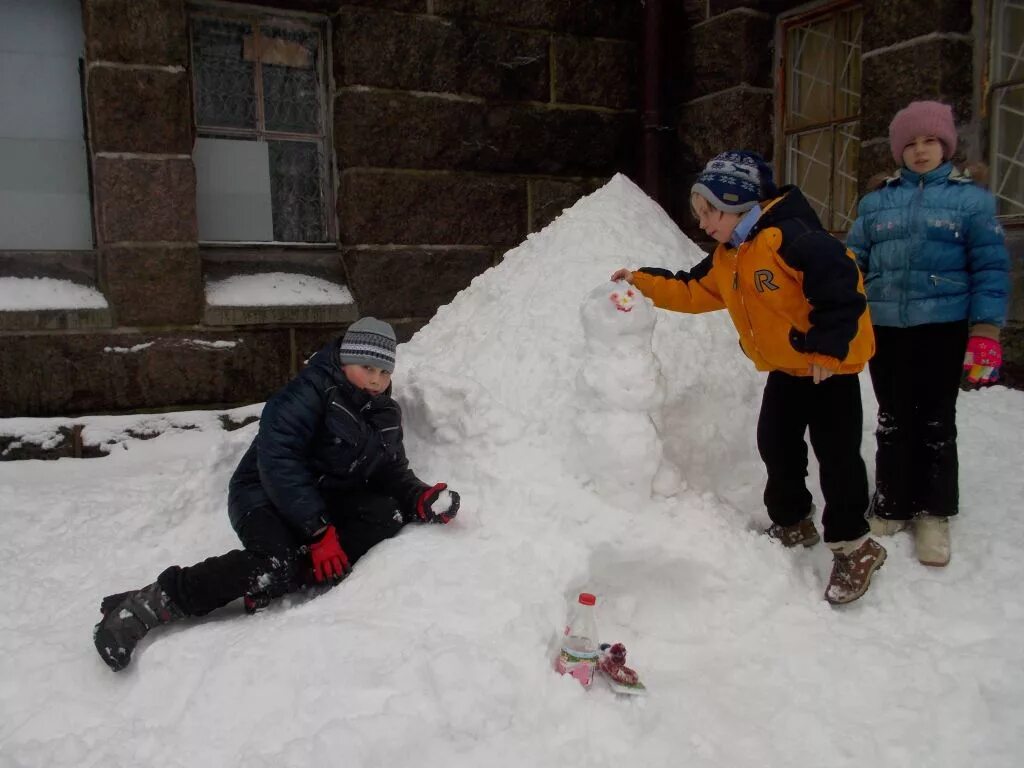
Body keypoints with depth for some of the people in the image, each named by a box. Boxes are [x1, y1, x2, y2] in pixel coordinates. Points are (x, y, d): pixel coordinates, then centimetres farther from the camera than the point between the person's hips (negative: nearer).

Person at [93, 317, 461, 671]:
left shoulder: (385, 415, 4)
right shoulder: (309, 393, -18)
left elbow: (393, 471, 7)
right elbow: (278, 462, -25)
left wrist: (419, 499, -17)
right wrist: (318, 531, -30)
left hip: (326, 498, 7)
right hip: (265, 493, -6)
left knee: (386, 514, -20)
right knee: (277, 563, -34)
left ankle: (289, 578, -25)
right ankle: (150, 604, -18)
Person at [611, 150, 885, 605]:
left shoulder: (789, 236, -25)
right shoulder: (726, 257, 5)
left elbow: (840, 286, -29)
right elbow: (692, 291, 14)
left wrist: (827, 348, -26)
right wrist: (643, 282, 7)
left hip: (831, 364, -8)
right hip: (785, 367, 9)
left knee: (836, 453, -4)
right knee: (776, 445, 11)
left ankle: (853, 545, 10)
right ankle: (792, 523, 31)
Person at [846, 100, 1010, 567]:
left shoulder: (971, 199, 3)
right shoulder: (876, 203, 10)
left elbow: (990, 268, -1)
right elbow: (852, 264, 12)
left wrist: (985, 331, -10)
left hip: (943, 327, -2)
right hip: (884, 328, 2)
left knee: (936, 421, 6)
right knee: (893, 421, 10)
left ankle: (933, 515, 20)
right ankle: (891, 508, 24)